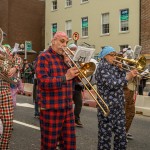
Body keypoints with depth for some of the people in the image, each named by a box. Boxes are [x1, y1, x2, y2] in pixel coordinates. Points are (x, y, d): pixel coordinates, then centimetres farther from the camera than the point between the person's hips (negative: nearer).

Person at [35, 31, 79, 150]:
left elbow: (73, 80, 12)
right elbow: (43, 82, -20)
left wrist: (69, 64, -2)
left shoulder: (65, 58, 15)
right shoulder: (44, 57, -7)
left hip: (68, 108, 7)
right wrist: (65, 77, -22)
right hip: (51, 109, -7)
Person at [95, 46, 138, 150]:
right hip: (107, 108, -8)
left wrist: (120, 69, -1)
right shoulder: (102, 67, -9)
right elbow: (111, 84, -22)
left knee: (121, 135, 12)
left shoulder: (114, 67, 15)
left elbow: (122, 82, 12)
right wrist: (128, 77, -27)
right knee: (105, 136, 1)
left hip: (119, 107, 8)